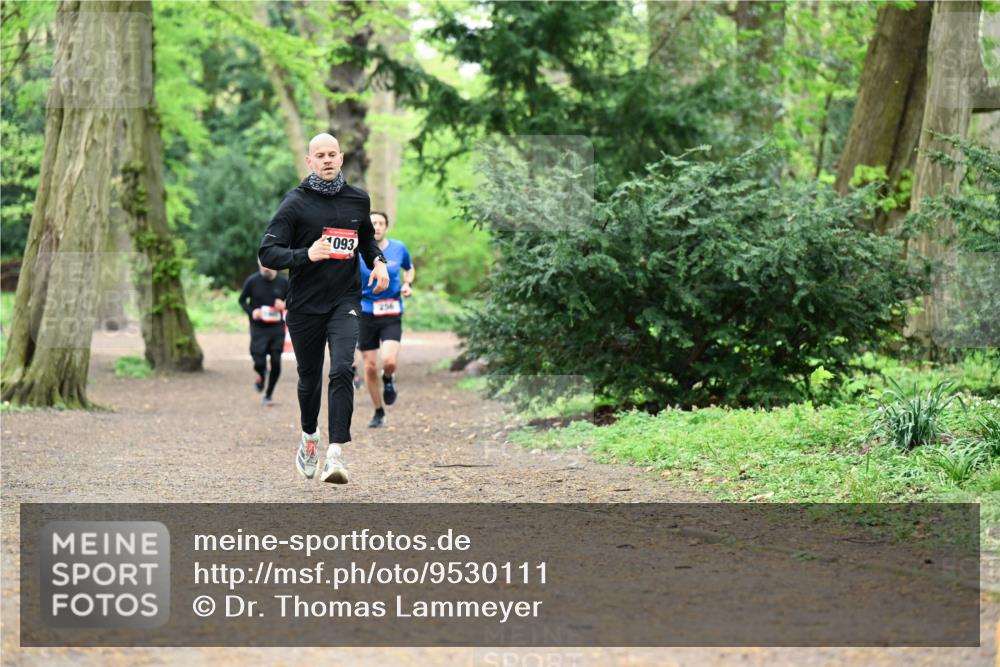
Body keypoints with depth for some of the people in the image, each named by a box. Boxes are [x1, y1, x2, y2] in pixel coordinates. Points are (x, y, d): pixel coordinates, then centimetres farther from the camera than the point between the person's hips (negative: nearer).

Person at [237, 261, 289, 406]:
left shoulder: (283, 282, -2)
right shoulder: (252, 281, -5)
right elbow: (242, 300, 6)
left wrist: (284, 305, -13)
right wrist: (251, 312, -12)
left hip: (277, 328, 1)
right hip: (258, 328, -1)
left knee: (276, 362, -2)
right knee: (259, 363, -9)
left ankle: (269, 394, 17)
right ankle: (261, 376, 29)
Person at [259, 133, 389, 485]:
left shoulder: (358, 199, 7)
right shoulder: (295, 202, -5)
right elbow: (267, 252, -10)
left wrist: (377, 261, 7)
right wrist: (306, 255, -26)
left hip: (345, 301, 1)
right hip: (305, 306, -1)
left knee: (341, 370, -19)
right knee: (309, 379, 12)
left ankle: (336, 455, -23)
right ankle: (309, 437, 42)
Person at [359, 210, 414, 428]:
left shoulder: (399, 249, 1)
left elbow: (409, 269, 20)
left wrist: (407, 284, 0)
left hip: (392, 314, 0)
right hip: (366, 313, 0)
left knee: (389, 361, -21)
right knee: (370, 367, 3)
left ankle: (388, 380, 17)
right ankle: (379, 412, 21)